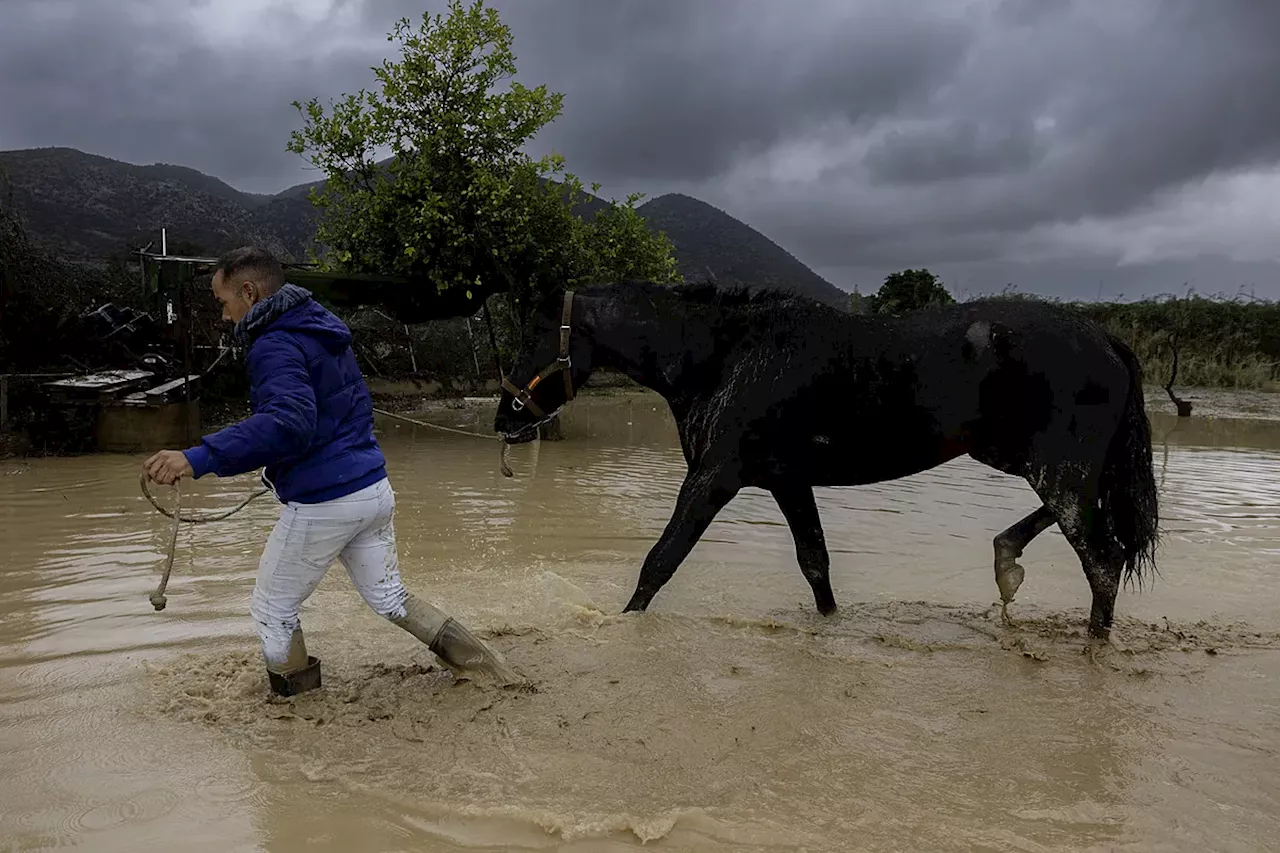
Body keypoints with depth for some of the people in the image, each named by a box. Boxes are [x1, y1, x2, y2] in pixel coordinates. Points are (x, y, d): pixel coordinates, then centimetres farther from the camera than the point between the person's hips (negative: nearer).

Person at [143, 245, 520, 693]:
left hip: (322, 504, -9)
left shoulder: (275, 346, -17)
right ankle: (478, 659, 16)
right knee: (389, 598, 21)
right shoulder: (324, 330, 13)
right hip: (376, 488, 9)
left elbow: (288, 422, -35)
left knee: (273, 610, 12)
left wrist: (199, 459, -42)